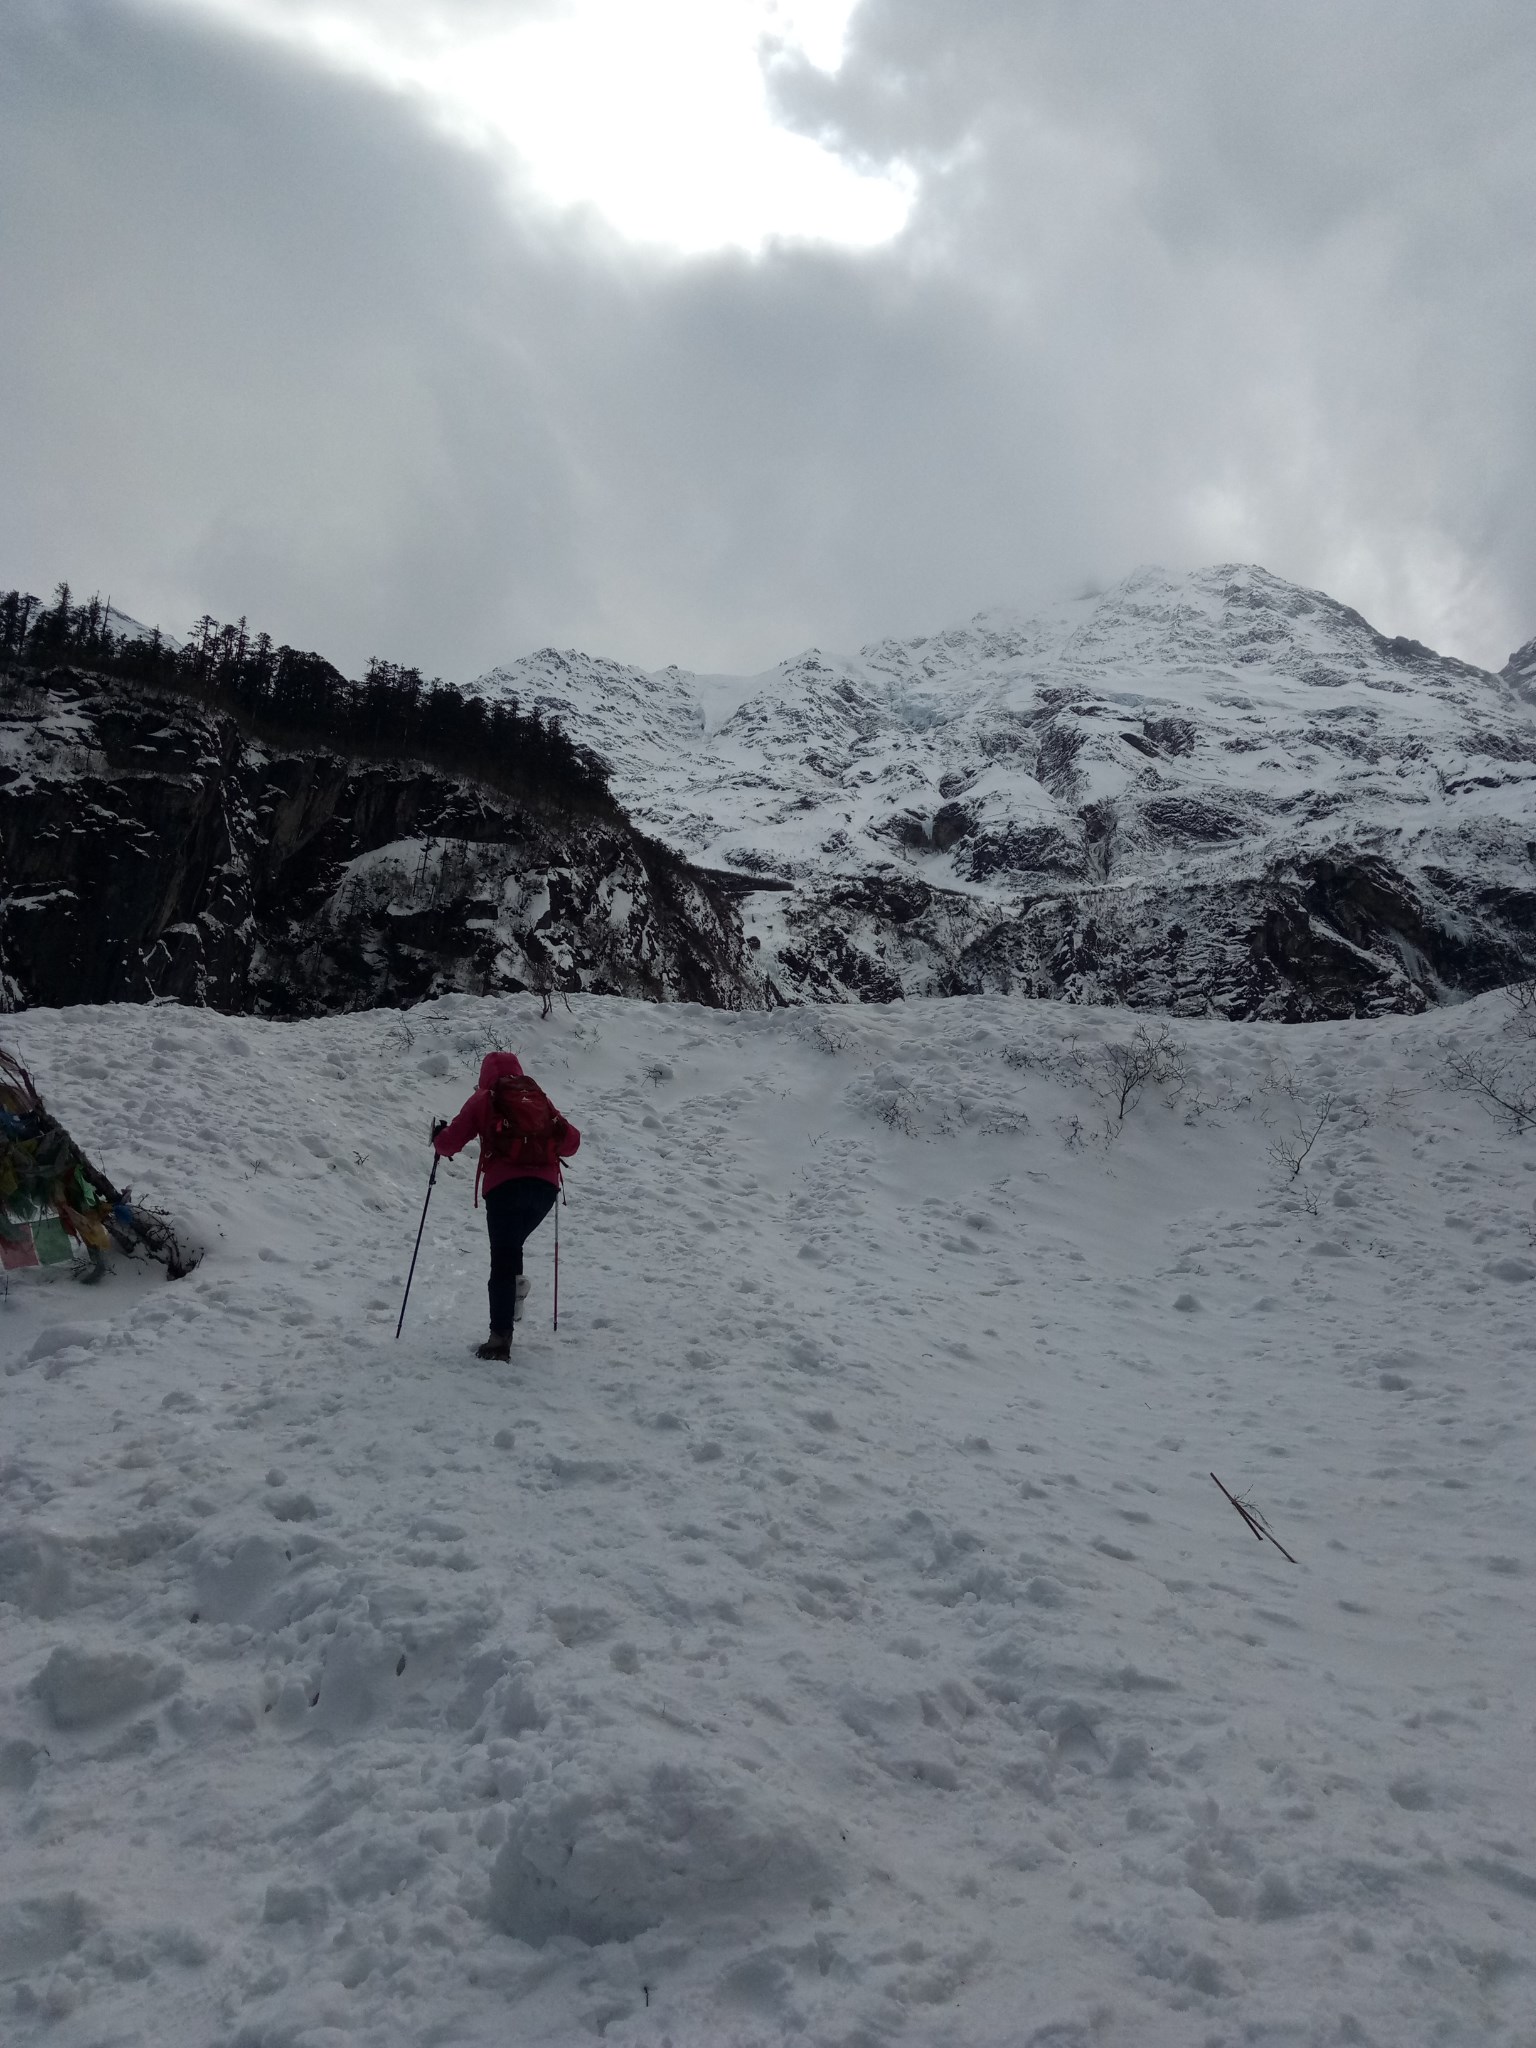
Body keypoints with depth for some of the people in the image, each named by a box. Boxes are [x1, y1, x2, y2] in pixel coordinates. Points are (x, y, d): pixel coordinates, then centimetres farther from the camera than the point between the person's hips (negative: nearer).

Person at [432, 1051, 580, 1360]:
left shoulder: (483, 1100, 12)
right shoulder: (540, 1098, 21)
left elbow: (450, 1143, 9)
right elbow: (571, 1142, 21)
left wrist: (439, 1137, 31)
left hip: (504, 1185, -3)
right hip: (546, 1186, 3)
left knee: (502, 1259, 0)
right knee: (512, 1245, 26)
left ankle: (500, 1337, -7)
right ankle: (516, 1283, 1)